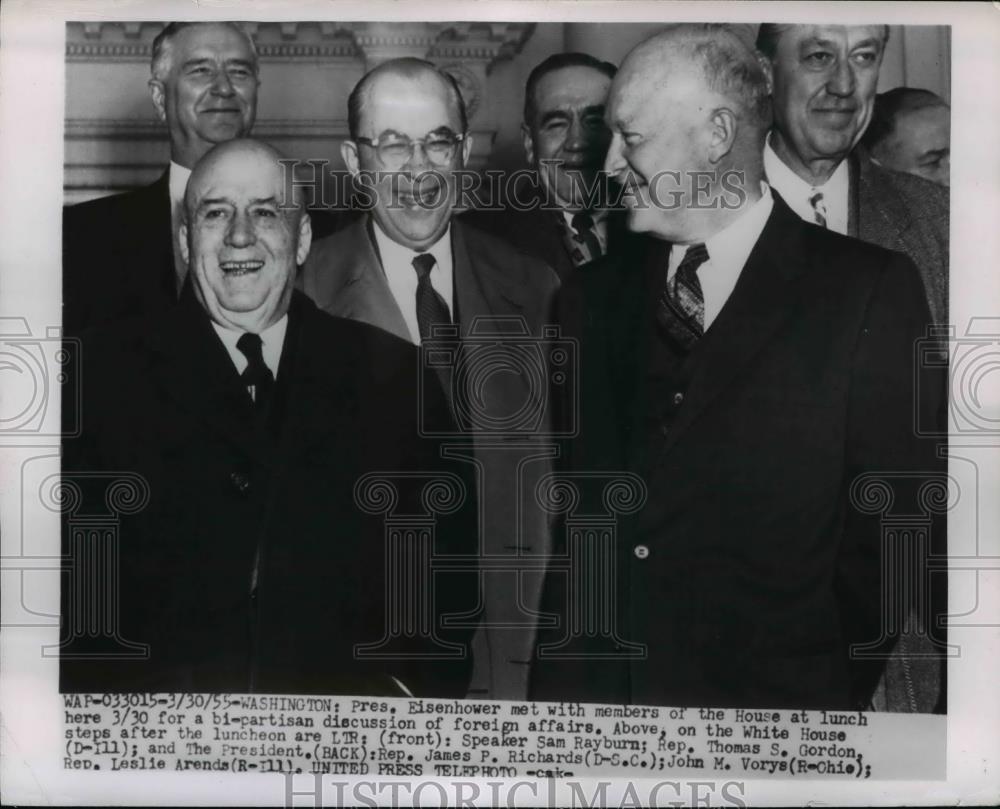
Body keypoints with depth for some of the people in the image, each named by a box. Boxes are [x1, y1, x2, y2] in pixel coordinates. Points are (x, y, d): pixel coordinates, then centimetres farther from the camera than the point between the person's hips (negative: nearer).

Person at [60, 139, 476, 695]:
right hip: (157, 713, -1)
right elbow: (75, 562, 3)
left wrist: (419, 684, -4)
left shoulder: (392, 374, 8)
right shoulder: (105, 370, 6)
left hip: (344, 707, 2)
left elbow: (446, 561, 9)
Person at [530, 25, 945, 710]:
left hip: (774, 698, -3)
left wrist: (822, 689, -7)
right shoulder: (592, 298, 5)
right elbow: (563, 511, 6)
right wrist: (558, 682, -1)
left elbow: (903, 529, -8)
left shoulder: (870, 291, -8)